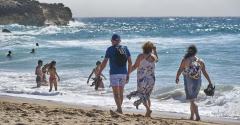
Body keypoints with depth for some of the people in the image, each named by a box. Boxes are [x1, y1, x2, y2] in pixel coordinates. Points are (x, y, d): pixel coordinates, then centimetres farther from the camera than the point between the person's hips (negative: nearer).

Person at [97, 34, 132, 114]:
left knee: (116, 93, -5)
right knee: (121, 93, 15)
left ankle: (120, 110, -16)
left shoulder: (110, 49, -4)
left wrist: (99, 72, 7)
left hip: (114, 73, -5)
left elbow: (104, 62, -4)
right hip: (123, 74, 5)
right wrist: (128, 75, 12)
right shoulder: (125, 49, 7)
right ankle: (118, 110, 25)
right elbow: (130, 62, 6)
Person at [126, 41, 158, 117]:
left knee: (142, 95, 4)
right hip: (151, 79, 4)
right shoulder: (153, 57, 1)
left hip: (142, 79, -4)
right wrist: (155, 51, 30)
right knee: (147, 96, 14)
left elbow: (135, 66, -11)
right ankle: (148, 113, 9)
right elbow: (157, 59, 27)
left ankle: (148, 109, -20)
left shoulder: (141, 56, -9)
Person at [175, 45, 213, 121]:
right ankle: (191, 117, 23)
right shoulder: (200, 61, 4)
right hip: (198, 82, 5)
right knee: (192, 99, 19)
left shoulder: (185, 60, -7)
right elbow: (205, 73, 3)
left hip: (189, 82, -5)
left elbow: (180, 70, -2)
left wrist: (177, 78, 14)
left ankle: (197, 116, -13)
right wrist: (210, 82, 7)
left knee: (192, 100, -1)